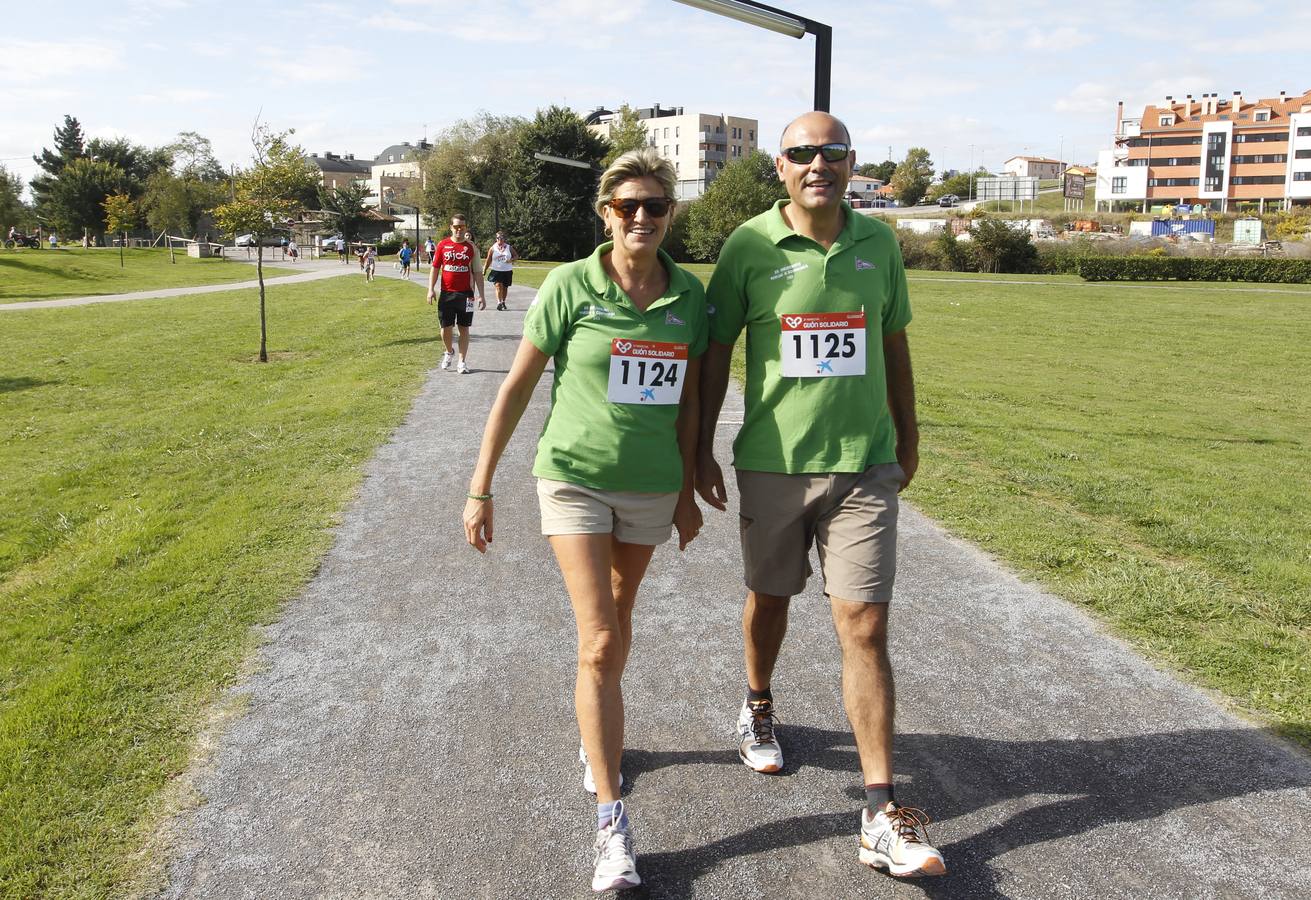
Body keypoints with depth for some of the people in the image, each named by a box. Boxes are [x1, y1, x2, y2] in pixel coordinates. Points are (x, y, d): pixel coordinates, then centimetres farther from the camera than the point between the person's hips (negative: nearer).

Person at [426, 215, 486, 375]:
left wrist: (481, 295, 0)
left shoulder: (471, 247, 4)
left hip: (465, 294, 0)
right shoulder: (443, 245, 4)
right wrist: (431, 289, -3)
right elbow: (434, 267, 7)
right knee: (445, 327, 2)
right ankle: (449, 352, 30)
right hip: (446, 293, 0)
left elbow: (477, 272, 5)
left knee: (464, 328, 3)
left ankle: (462, 362, 10)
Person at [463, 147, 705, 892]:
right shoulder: (570, 287, -11)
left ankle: (599, 740, 47)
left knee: (618, 619, 19)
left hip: (652, 486, 3)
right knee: (600, 644, -8)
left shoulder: (689, 296, -2)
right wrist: (481, 488, -5)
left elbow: (689, 401, 8)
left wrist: (689, 490, 11)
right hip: (575, 477, -3)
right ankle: (612, 827, 0)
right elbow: (516, 389, -6)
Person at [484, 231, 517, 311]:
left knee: (505, 287, 11)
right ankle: (499, 303, -23)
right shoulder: (492, 248, 2)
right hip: (496, 270, -2)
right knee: (498, 285, -20)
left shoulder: (509, 248, 5)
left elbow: (516, 256, 11)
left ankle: (503, 302, 30)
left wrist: (511, 260, -11)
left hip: (507, 271, 2)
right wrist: (484, 270, -2)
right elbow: (488, 261, 4)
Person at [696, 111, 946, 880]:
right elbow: (716, 349, 0)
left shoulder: (879, 242, 3)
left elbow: (894, 343, 13)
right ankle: (759, 708, 49)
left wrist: (908, 436, 17)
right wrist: (702, 448, -1)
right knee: (771, 596, 18)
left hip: (864, 463, 1)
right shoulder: (750, 246, -5)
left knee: (866, 628, -3)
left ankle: (883, 816, 3)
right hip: (772, 461, -1)